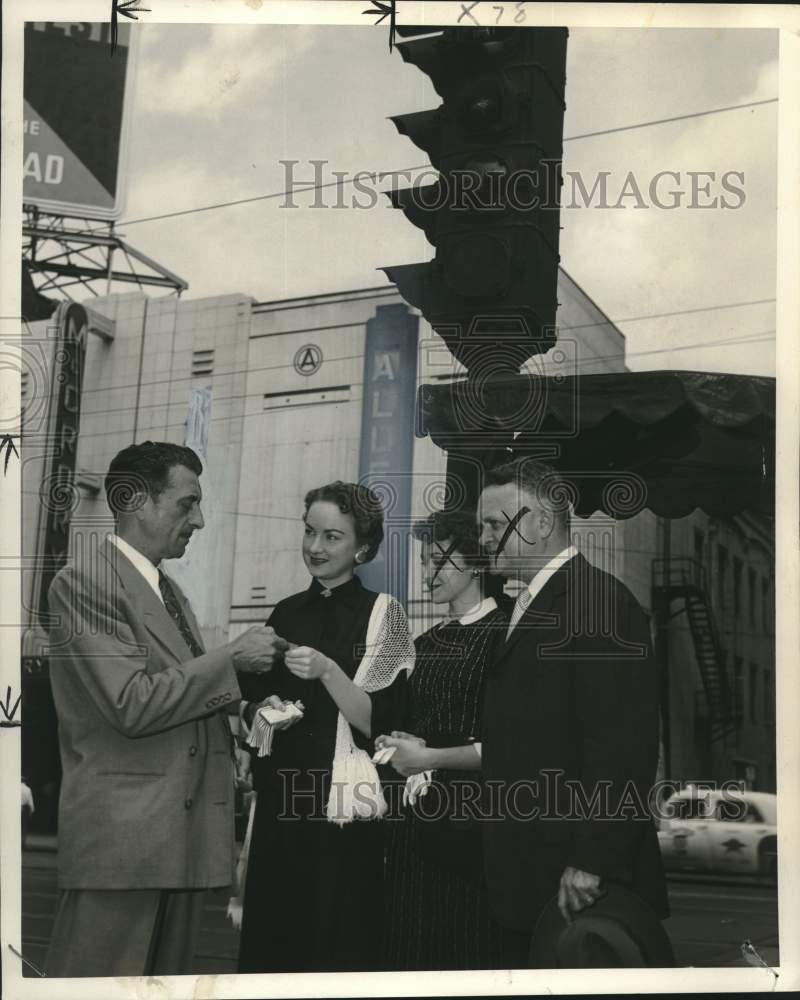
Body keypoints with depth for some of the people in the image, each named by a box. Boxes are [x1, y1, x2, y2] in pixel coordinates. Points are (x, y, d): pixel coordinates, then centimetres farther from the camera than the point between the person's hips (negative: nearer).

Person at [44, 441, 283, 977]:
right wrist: (232, 657, -13)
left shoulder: (172, 592, 18)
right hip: (122, 832, -8)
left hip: (184, 834, 8)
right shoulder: (85, 581, -10)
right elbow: (133, 704, -18)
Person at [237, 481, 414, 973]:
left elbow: (380, 723, -10)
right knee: (269, 941, 9)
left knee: (334, 947, 1)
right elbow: (252, 702, 19)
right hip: (278, 803, 5)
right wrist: (264, 711, -2)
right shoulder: (286, 613, 11)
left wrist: (328, 672, -23)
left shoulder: (381, 612, -4)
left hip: (342, 810, -5)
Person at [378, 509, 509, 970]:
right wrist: (397, 747, 4)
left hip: (472, 825, -6)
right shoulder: (425, 645, 15)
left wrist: (430, 757, -9)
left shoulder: (505, 635, -7)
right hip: (415, 823, 6)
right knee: (410, 947, 9)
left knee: (469, 950, -1)